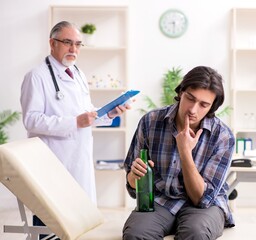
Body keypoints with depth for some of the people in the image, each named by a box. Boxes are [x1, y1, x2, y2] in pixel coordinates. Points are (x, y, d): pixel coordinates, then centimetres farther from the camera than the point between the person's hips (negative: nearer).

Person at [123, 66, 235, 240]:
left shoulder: (223, 136, -12)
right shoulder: (150, 122, -6)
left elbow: (202, 198, -13)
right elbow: (133, 186, 4)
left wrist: (185, 152, -23)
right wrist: (135, 174, -21)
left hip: (204, 205, -1)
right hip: (159, 201, 1)